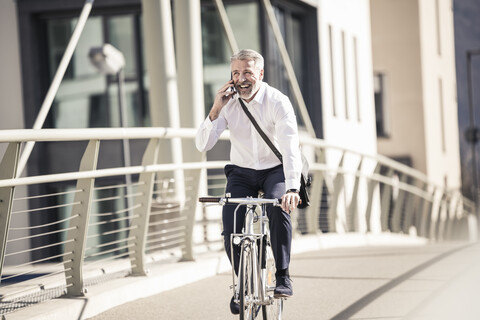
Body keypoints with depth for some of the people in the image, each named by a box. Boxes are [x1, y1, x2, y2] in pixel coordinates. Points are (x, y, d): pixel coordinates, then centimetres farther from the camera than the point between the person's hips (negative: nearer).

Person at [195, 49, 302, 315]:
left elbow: (290, 146, -32)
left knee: (278, 206, -34)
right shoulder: (227, 103, -10)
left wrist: (292, 187, -46)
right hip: (241, 172, 3)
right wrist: (215, 111, -30)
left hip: (274, 170, -3)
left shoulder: (277, 102, -20)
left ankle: (282, 277, -20)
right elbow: (202, 145, -15)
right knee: (230, 226, -18)